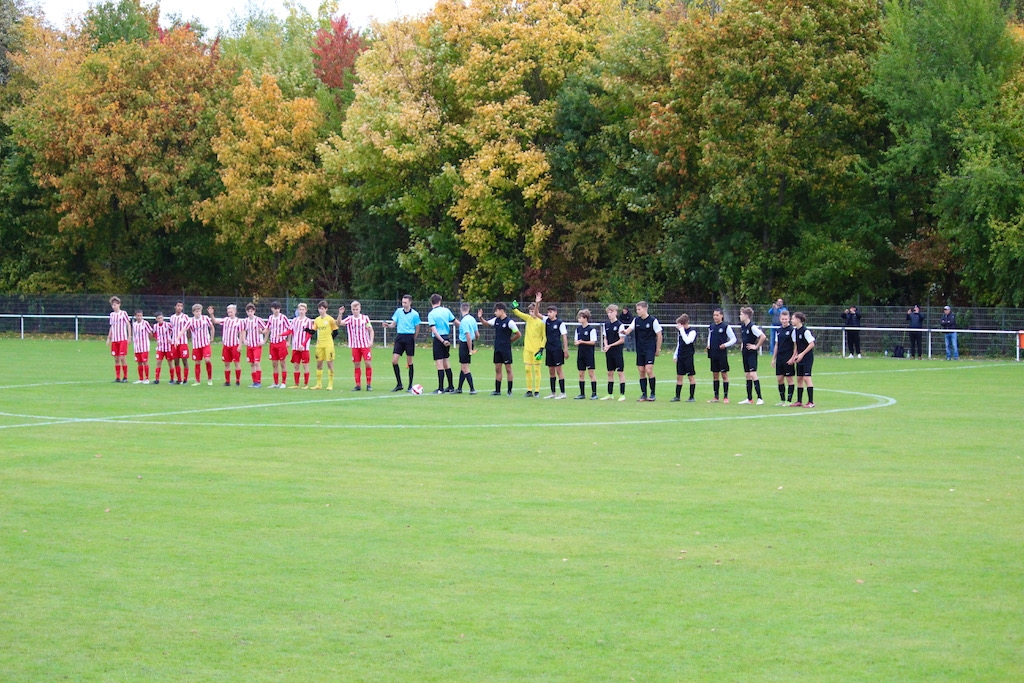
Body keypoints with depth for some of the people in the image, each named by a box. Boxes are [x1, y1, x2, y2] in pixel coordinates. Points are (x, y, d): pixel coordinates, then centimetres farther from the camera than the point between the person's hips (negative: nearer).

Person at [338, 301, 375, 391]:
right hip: (355, 346, 1)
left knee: (367, 363, -8)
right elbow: (339, 323, -12)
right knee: (356, 365, 2)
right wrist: (340, 314, -27)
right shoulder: (350, 319, 3)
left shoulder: (365, 318, 2)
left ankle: (369, 384, 0)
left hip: (365, 345, -1)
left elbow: (371, 330, 6)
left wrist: (371, 341, -7)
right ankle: (358, 385, 7)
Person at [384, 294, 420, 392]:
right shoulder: (398, 311, 8)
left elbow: (417, 328, 4)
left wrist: (413, 339, 2)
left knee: (409, 362, 1)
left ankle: (410, 385, 9)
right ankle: (399, 385, 6)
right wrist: (387, 325, -8)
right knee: (394, 361, -5)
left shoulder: (414, 314, -2)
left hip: (409, 337, -3)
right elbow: (393, 324, 12)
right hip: (399, 337, 3)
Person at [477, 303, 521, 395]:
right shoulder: (496, 320, 6)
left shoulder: (509, 322, -13)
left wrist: (509, 340, 0)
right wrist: (480, 318, 5)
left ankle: (510, 391, 5)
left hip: (506, 349, -6)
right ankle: (497, 390, 12)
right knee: (497, 369, 7)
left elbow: (518, 334, -9)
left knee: (508, 369, 0)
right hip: (497, 349, 6)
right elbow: (486, 323, 23)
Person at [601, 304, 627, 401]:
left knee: (621, 372, -3)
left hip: (618, 352, -6)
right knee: (610, 373, 10)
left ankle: (622, 395, 0)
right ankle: (610, 394, 17)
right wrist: (605, 345, -5)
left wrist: (610, 345, -14)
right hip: (609, 353, 6)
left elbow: (622, 340, -11)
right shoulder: (606, 324, 9)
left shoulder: (619, 325, -10)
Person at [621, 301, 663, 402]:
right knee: (641, 371, 4)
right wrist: (625, 332, -27)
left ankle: (653, 394, -3)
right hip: (640, 350, 5)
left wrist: (658, 349, -2)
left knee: (648, 370, -14)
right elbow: (629, 329, -3)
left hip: (650, 349, -5)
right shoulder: (636, 320, 6)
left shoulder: (653, 320, -8)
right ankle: (644, 395, 10)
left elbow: (659, 335, -4)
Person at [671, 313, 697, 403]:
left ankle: (692, 397, 5)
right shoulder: (680, 332, 13)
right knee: (679, 376, 7)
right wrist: (675, 355, 18)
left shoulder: (692, 332, -10)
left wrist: (682, 329, -22)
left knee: (691, 376, 0)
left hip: (689, 357, -7)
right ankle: (678, 396, 12)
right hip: (680, 357, 7)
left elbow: (687, 341, -26)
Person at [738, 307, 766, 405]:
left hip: (752, 353, -9)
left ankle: (760, 398, -12)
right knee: (747, 375, 11)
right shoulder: (742, 327, 10)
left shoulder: (752, 327, -17)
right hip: (745, 353, 9)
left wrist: (756, 346, -16)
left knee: (753, 374, -14)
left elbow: (763, 337, -23)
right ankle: (749, 399, 16)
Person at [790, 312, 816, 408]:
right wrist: (794, 357, 12)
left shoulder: (805, 331, -16)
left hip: (807, 357, -8)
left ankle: (811, 402, -7)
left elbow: (812, 344, -15)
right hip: (799, 358, 8)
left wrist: (802, 354, -18)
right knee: (799, 378, 9)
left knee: (806, 378, -10)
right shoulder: (795, 331, 9)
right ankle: (799, 401, 16)